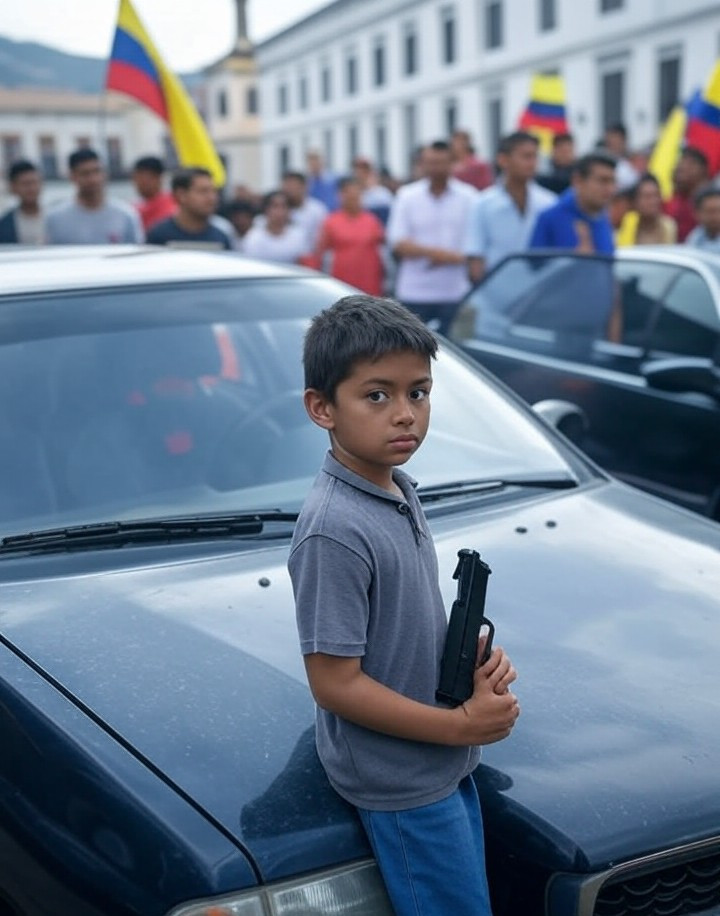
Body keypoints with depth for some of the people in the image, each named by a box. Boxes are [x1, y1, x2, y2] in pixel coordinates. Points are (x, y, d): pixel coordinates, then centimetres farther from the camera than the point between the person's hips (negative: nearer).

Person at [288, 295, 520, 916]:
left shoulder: (400, 493, 2)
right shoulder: (334, 531, -26)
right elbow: (335, 684, -24)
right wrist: (461, 725, -18)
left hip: (446, 765, 9)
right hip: (400, 782, -9)